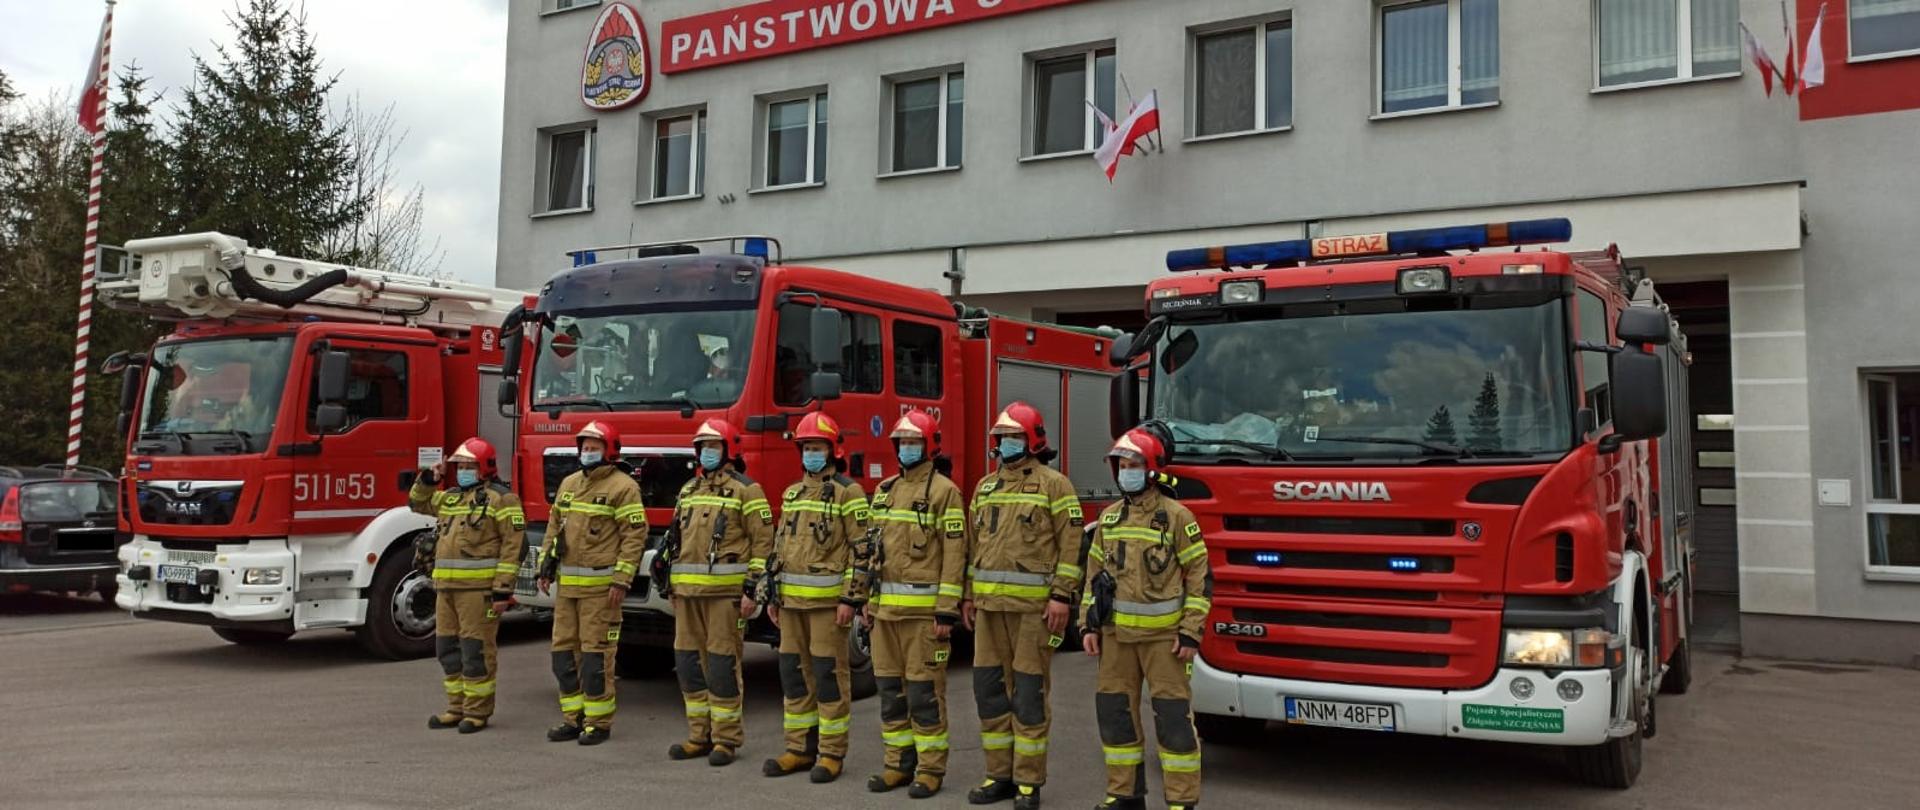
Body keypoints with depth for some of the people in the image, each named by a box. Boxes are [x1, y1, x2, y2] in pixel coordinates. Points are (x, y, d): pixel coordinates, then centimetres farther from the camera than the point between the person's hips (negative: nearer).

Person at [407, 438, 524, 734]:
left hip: (479, 588, -8)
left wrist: (503, 589, -18)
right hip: (447, 587, 8)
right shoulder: (450, 497, 18)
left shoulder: (500, 499, -6)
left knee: (475, 650, -4)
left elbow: (512, 545, -12)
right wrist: (428, 479, 14)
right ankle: (457, 707, 23)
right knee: (448, 648, 12)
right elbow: (417, 503, 34)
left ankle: (478, 712, 4)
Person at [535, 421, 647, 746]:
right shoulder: (569, 483, 15)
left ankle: (599, 722, 6)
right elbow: (554, 527, 21)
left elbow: (635, 535, -12)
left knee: (596, 654, -4)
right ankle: (573, 718, 20)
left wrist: (621, 581, -17)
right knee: (564, 651, 10)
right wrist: (545, 569, 13)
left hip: (600, 585, -7)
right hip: (566, 584, 7)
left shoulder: (623, 486, -7)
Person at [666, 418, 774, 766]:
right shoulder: (689, 489, 17)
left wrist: (752, 589, -15)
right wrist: (673, 587, 18)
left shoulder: (745, 490, -4)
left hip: (726, 590, -7)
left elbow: (763, 541, -9)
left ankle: (727, 739, 4)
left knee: (722, 663, -5)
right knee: (688, 661, 9)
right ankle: (700, 735, 19)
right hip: (688, 592, 7)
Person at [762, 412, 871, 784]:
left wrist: (851, 599, -16)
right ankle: (800, 749, 20)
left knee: (829, 674, -2)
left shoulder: (848, 492, -6)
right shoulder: (792, 494, 16)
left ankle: (832, 754, 6)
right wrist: (771, 595, 13)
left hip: (828, 598, -7)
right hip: (792, 599, 7)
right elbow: (780, 546, 18)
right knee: (794, 672, 10)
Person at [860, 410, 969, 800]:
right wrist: (868, 598, 13)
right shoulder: (884, 490, 14)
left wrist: (947, 611, -15)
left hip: (923, 607, -7)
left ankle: (931, 768, 8)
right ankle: (899, 763, 20)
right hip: (885, 607, 7)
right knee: (890, 688, 11)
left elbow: (954, 553, -11)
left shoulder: (944, 491, -7)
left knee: (924, 690, -2)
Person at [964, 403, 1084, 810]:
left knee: (1029, 692, -2)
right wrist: (969, 595, 14)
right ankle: (1000, 775, 19)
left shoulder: (1053, 484, -3)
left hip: (1033, 604, -6)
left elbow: (1071, 543, -8)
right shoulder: (985, 486, 15)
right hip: (990, 604, 6)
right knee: (989, 689, 8)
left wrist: (1062, 596, -14)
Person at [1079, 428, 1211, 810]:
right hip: (1117, 633, 5)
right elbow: (1094, 573, 14)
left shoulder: (1176, 517, -6)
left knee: (1173, 717, -3)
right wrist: (1089, 625, 7)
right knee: (1114, 711, 8)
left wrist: (1191, 632, -11)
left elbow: (1199, 578, -7)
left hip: (1163, 634, -5)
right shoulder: (1109, 517, 9)